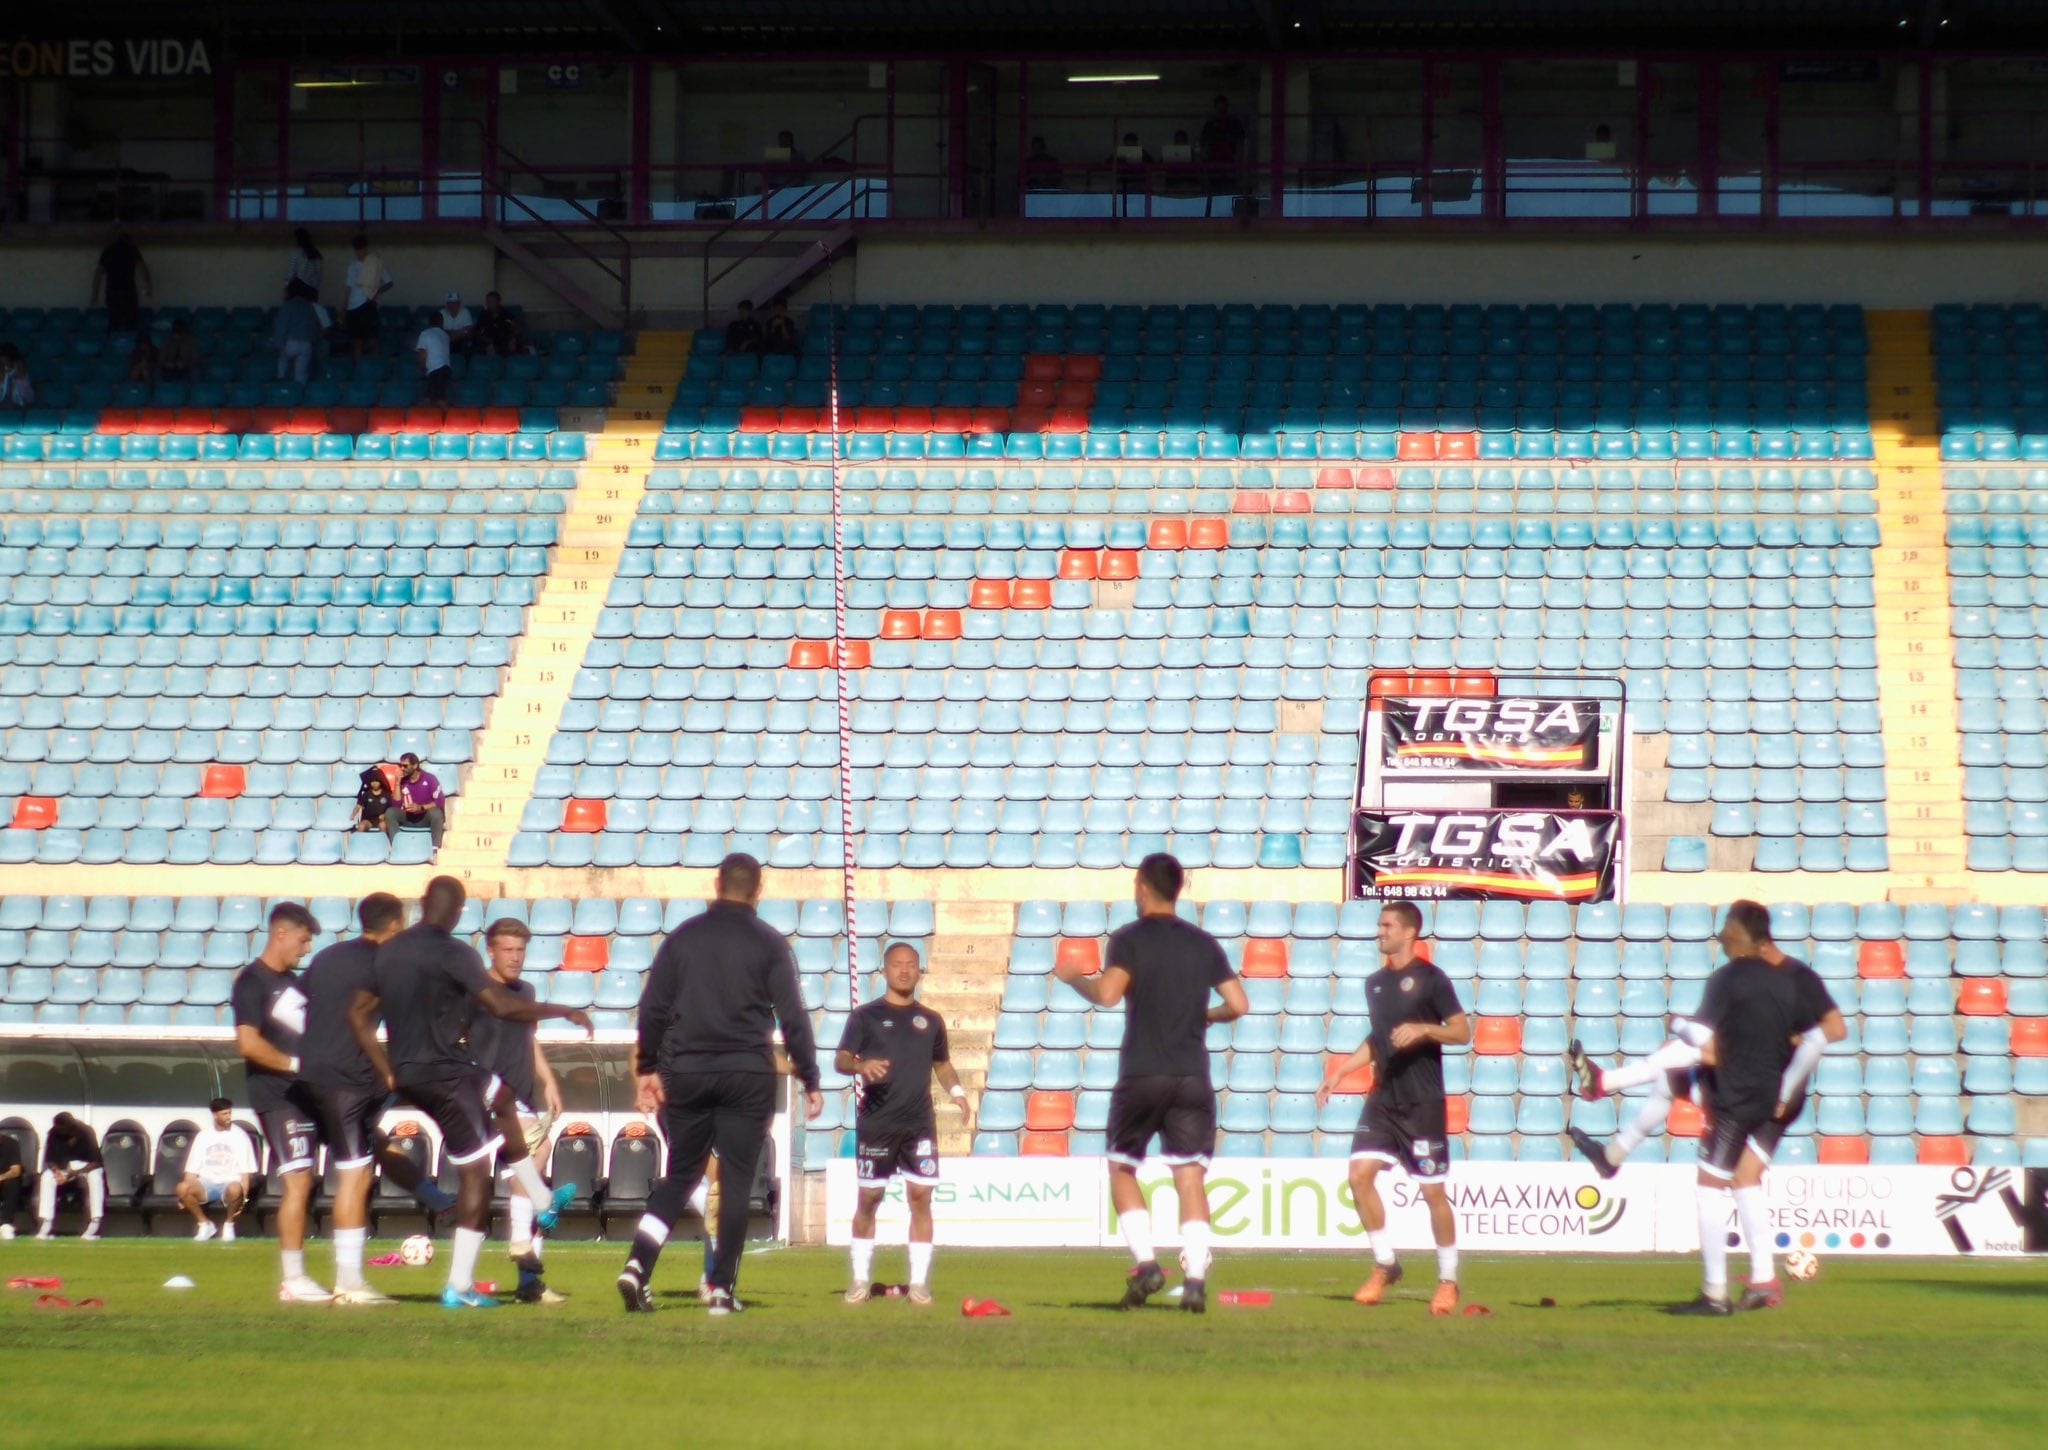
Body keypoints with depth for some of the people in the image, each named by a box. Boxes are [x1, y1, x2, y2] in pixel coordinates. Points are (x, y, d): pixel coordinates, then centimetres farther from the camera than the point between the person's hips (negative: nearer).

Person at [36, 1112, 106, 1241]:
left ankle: (95, 1224, -36)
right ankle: (46, 1224, -26)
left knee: (95, 1176, -36)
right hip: (63, 1167, 3)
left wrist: (77, 1172, -38)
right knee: (47, 1177, -25)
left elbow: (96, 1162, -25)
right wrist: (56, 1170, -31)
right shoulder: (54, 1134, -15)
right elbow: (49, 1160, -9)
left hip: (86, 1166, -3)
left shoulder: (85, 1133, -24)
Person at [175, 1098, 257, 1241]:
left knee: (235, 1190, -40)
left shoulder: (239, 1136, 4)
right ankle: (204, 1224, -6)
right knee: (182, 1187, -30)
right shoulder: (203, 1136, 11)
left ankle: (229, 1224, -8)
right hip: (206, 1183, 2)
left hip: (230, 1182, -2)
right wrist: (184, 1197, -7)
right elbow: (192, 1170, 8)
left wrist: (243, 1198, -15)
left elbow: (245, 1171, 0)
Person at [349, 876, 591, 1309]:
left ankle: (542, 1203, 41)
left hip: (407, 1074, 9)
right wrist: (565, 1012, -7)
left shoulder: (389, 951, 8)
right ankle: (460, 1286, -5)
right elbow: (502, 1006, -20)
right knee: (476, 1170, -1)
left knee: (501, 1099, 31)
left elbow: (358, 1014, 12)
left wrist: (388, 1074, 14)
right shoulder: (453, 953, -15)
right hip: (445, 1073, -9)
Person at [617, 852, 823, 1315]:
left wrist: (648, 1069, 14)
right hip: (747, 1076, -3)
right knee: (736, 1181, 4)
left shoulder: (683, 938, 7)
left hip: (686, 1074, 3)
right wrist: (810, 1081, 2)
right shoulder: (768, 943, -1)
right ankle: (722, 1289, 0)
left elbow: (652, 1009, 6)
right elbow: (792, 1016, -3)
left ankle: (638, 1266, -6)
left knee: (679, 1176, 13)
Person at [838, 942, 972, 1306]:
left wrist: (957, 1091, 5)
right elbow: (840, 1060, -4)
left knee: (921, 1196, -4)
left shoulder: (930, 1021, 13)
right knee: (869, 1197, 1)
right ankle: (860, 1280, 12)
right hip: (876, 1122, -2)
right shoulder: (866, 1016, 3)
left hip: (920, 1123, 2)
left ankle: (920, 1282, 2)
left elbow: (942, 1063, 24)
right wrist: (861, 1065, -27)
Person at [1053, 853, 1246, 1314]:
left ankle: (1145, 1263, -1)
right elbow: (1238, 1004, 5)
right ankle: (1195, 1280, -12)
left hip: (1141, 1076, -3)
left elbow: (1108, 994, -18)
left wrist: (1074, 978, 1)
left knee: (1122, 1168, 13)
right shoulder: (1204, 944, 9)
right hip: (1193, 1077, 3)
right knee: (1191, 1178, 0)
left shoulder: (1130, 939, -3)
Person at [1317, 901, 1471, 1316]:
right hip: (1383, 1099, 6)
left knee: (1433, 1190, -2)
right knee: (1360, 1174, -7)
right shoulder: (1376, 983, 12)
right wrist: (1339, 1073, 19)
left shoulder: (1429, 979, -7)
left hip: (1423, 1102, -6)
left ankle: (1448, 1280, 10)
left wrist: (1423, 1029, -23)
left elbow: (1462, 1032, -8)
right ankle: (1384, 1265, 7)